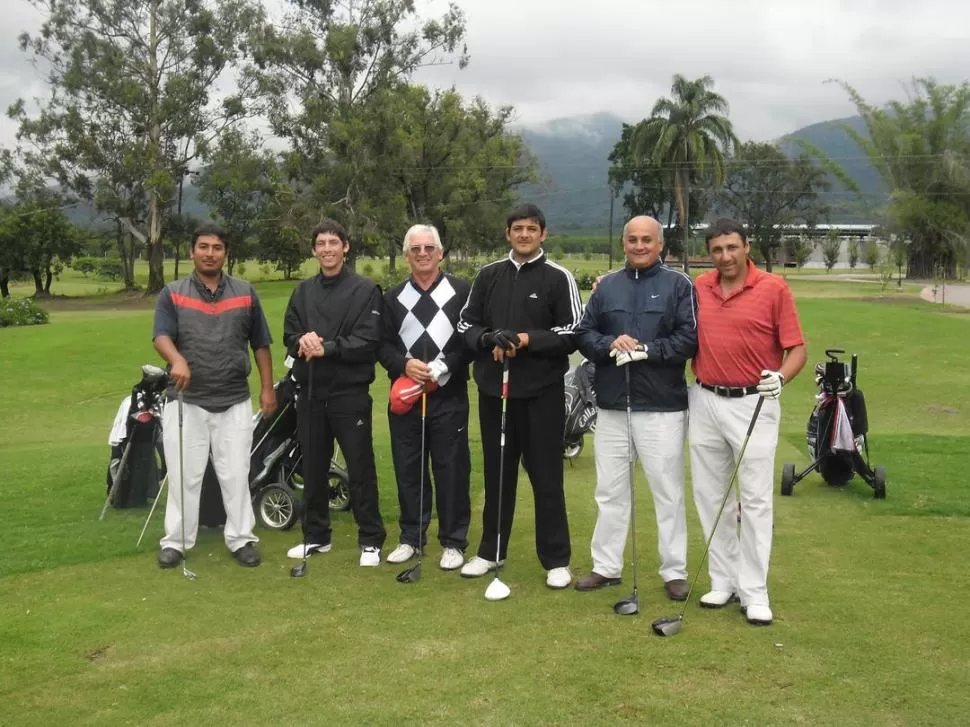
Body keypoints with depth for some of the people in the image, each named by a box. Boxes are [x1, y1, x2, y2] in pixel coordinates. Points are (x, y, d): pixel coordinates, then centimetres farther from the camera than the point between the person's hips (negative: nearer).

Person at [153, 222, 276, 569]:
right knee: (183, 474, 4)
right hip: (186, 400, -1)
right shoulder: (172, 293, 3)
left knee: (236, 474, 5)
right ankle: (175, 540, 15)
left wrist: (267, 388, 5)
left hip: (234, 400, 1)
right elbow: (161, 336, -11)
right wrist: (177, 360, -33)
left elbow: (260, 344, 11)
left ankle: (241, 538, 15)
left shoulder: (245, 293, 8)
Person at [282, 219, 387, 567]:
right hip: (311, 393, 5)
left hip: (350, 393, -5)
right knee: (313, 468, 13)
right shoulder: (303, 291, 13)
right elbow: (289, 336, 8)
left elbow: (368, 342, -12)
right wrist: (303, 340, -14)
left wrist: (326, 348, -19)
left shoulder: (366, 290, -4)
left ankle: (371, 541, 9)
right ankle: (316, 536, 26)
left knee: (360, 469, 0)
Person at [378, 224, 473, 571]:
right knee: (407, 469, 9)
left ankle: (453, 542, 12)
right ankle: (410, 537, 22)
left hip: (449, 396, -3)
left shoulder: (462, 291, -1)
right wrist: (404, 364, -11)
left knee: (451, 470, 1)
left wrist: (441, 368, -15)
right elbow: (383, 345, 8)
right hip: (405, 396, 4)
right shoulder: (394, 297, 12)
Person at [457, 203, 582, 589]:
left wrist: (527, 339, -15)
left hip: (542, 391, -4)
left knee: (546, 476, 1)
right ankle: (490, 551, 25)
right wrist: (488, 338, -9)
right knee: (497, 473, 13)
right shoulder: (487, 275, 11)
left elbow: (572, 333, -5)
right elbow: (466, 324, 11)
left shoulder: (558, 277, -1)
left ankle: (556, 560, 10)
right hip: (493, 388, 4)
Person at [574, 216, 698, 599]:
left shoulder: (679, 285, -1)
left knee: (667, 491, 5)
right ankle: (606, 566, 24)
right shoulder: (606, 286, 11)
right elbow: (583, 334, 7)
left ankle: (674, 571, 17)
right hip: (611, 406, 4)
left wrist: (646, 350, -18)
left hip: (662, 408, -4)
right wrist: (610, 345, -13)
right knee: (610, 490, 12)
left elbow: (690, 339, -9)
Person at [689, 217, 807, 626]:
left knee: (755, 500, 0)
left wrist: (780, 378, -24)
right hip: (704, 404, 5)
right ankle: (724, 580, 24)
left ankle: (754, 592, 8)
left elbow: (797, 348, -7)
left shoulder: (773, 288, -6)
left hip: (753, 404, -4)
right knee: (709, 497, 10)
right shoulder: (699, 288, 6)